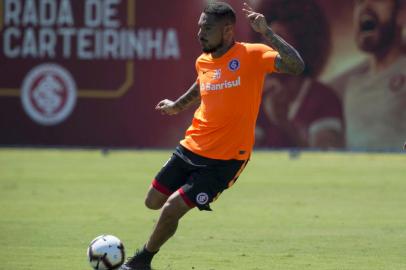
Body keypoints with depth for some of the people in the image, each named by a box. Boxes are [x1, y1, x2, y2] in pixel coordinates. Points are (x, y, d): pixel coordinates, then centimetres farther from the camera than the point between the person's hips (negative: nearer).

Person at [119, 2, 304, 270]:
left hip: (224, 159, -7)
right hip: (192, 147, 7)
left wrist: (266, 33, -36)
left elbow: (296, 66, -30)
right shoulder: (203, 61, 4)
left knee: (171, 210, -9)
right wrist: (178, 105, 37)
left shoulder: (251, 55, -16)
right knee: (153, 201, 12)